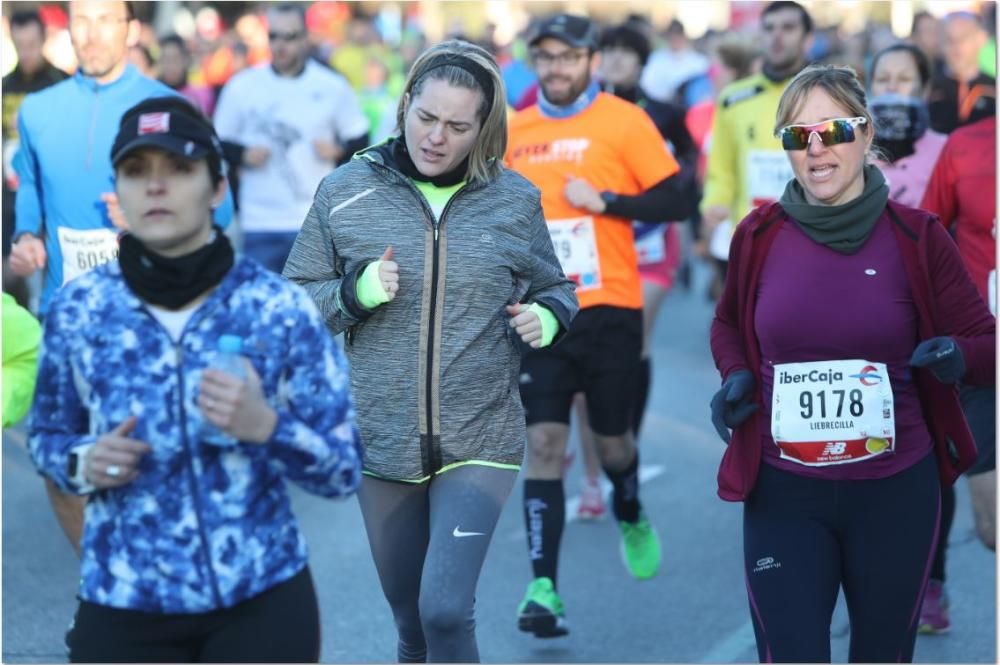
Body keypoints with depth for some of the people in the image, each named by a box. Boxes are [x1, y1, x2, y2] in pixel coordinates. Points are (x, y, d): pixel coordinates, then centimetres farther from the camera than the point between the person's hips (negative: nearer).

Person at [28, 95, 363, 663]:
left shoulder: (283, 309, -8)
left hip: (262, 602, -1)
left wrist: (266, 426, -22)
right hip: (123, 608, 1)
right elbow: (48, 433, 11)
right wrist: (83, 463, -10)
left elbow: (347, 470, -5)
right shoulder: (78, 309, -3)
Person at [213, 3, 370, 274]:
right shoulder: (241, 86, 3)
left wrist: (339, 150, -9)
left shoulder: (332, 87, 4)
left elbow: (360, 141, 11)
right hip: (260, 225, 0)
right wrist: (242, 154, -11)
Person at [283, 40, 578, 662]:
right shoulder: (346, 191, -2)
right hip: (381, 442, 2)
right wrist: (356, 292, -16)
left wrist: (546, 318, -10)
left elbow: (554, 290, 13)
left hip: (480, 441, -2)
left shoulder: (515, 200, -1)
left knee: (445, 610, -17)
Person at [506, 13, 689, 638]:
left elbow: (675, 201, -6)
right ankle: (544, 587, -9)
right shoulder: (514, 131, 8)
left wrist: (605, 200, -17)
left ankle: (632, 520, 45)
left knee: (612, 440, 11)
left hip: (608, 309, -2)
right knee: (544, 443, -8)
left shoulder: (624, 120, -4)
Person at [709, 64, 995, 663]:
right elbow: (729, 326, 17)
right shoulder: (758, 236, -2)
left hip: (896, 491, 0)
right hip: (782, 491, 0)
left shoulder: (917, 238, -6)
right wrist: (736, 377, -3)